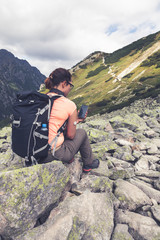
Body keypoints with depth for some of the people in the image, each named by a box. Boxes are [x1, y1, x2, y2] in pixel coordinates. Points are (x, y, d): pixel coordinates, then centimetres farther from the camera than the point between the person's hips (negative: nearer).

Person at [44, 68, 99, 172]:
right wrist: (75, 121, 12)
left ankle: (69, 157, 36)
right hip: (55, 153, -6)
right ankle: (89, 164, 39)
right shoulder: (69, 105, -15)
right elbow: (71, 135, -7)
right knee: (82, 133, 18)